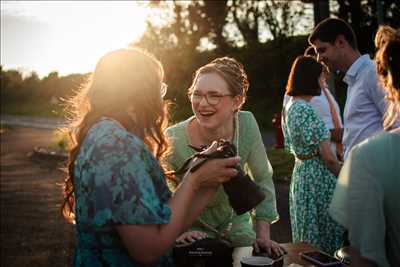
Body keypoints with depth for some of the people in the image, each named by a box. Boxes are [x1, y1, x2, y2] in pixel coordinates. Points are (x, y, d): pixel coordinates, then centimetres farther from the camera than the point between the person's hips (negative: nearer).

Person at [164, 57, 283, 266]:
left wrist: (263, 235, -8)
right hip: (193, 232, -3)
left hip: (238, 227, 3)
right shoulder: (173, 140, -29)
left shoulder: (247, 124, -20)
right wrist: (176, 232, -25)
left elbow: (262, 179, -7)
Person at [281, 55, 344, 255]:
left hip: (300, 172, 10)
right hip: (318, 178, -9)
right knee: (324, 241, 1)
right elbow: (328, 157, -20)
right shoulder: (306, 111, -20)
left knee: (308, 241, 17)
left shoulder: (289, 107, 10)